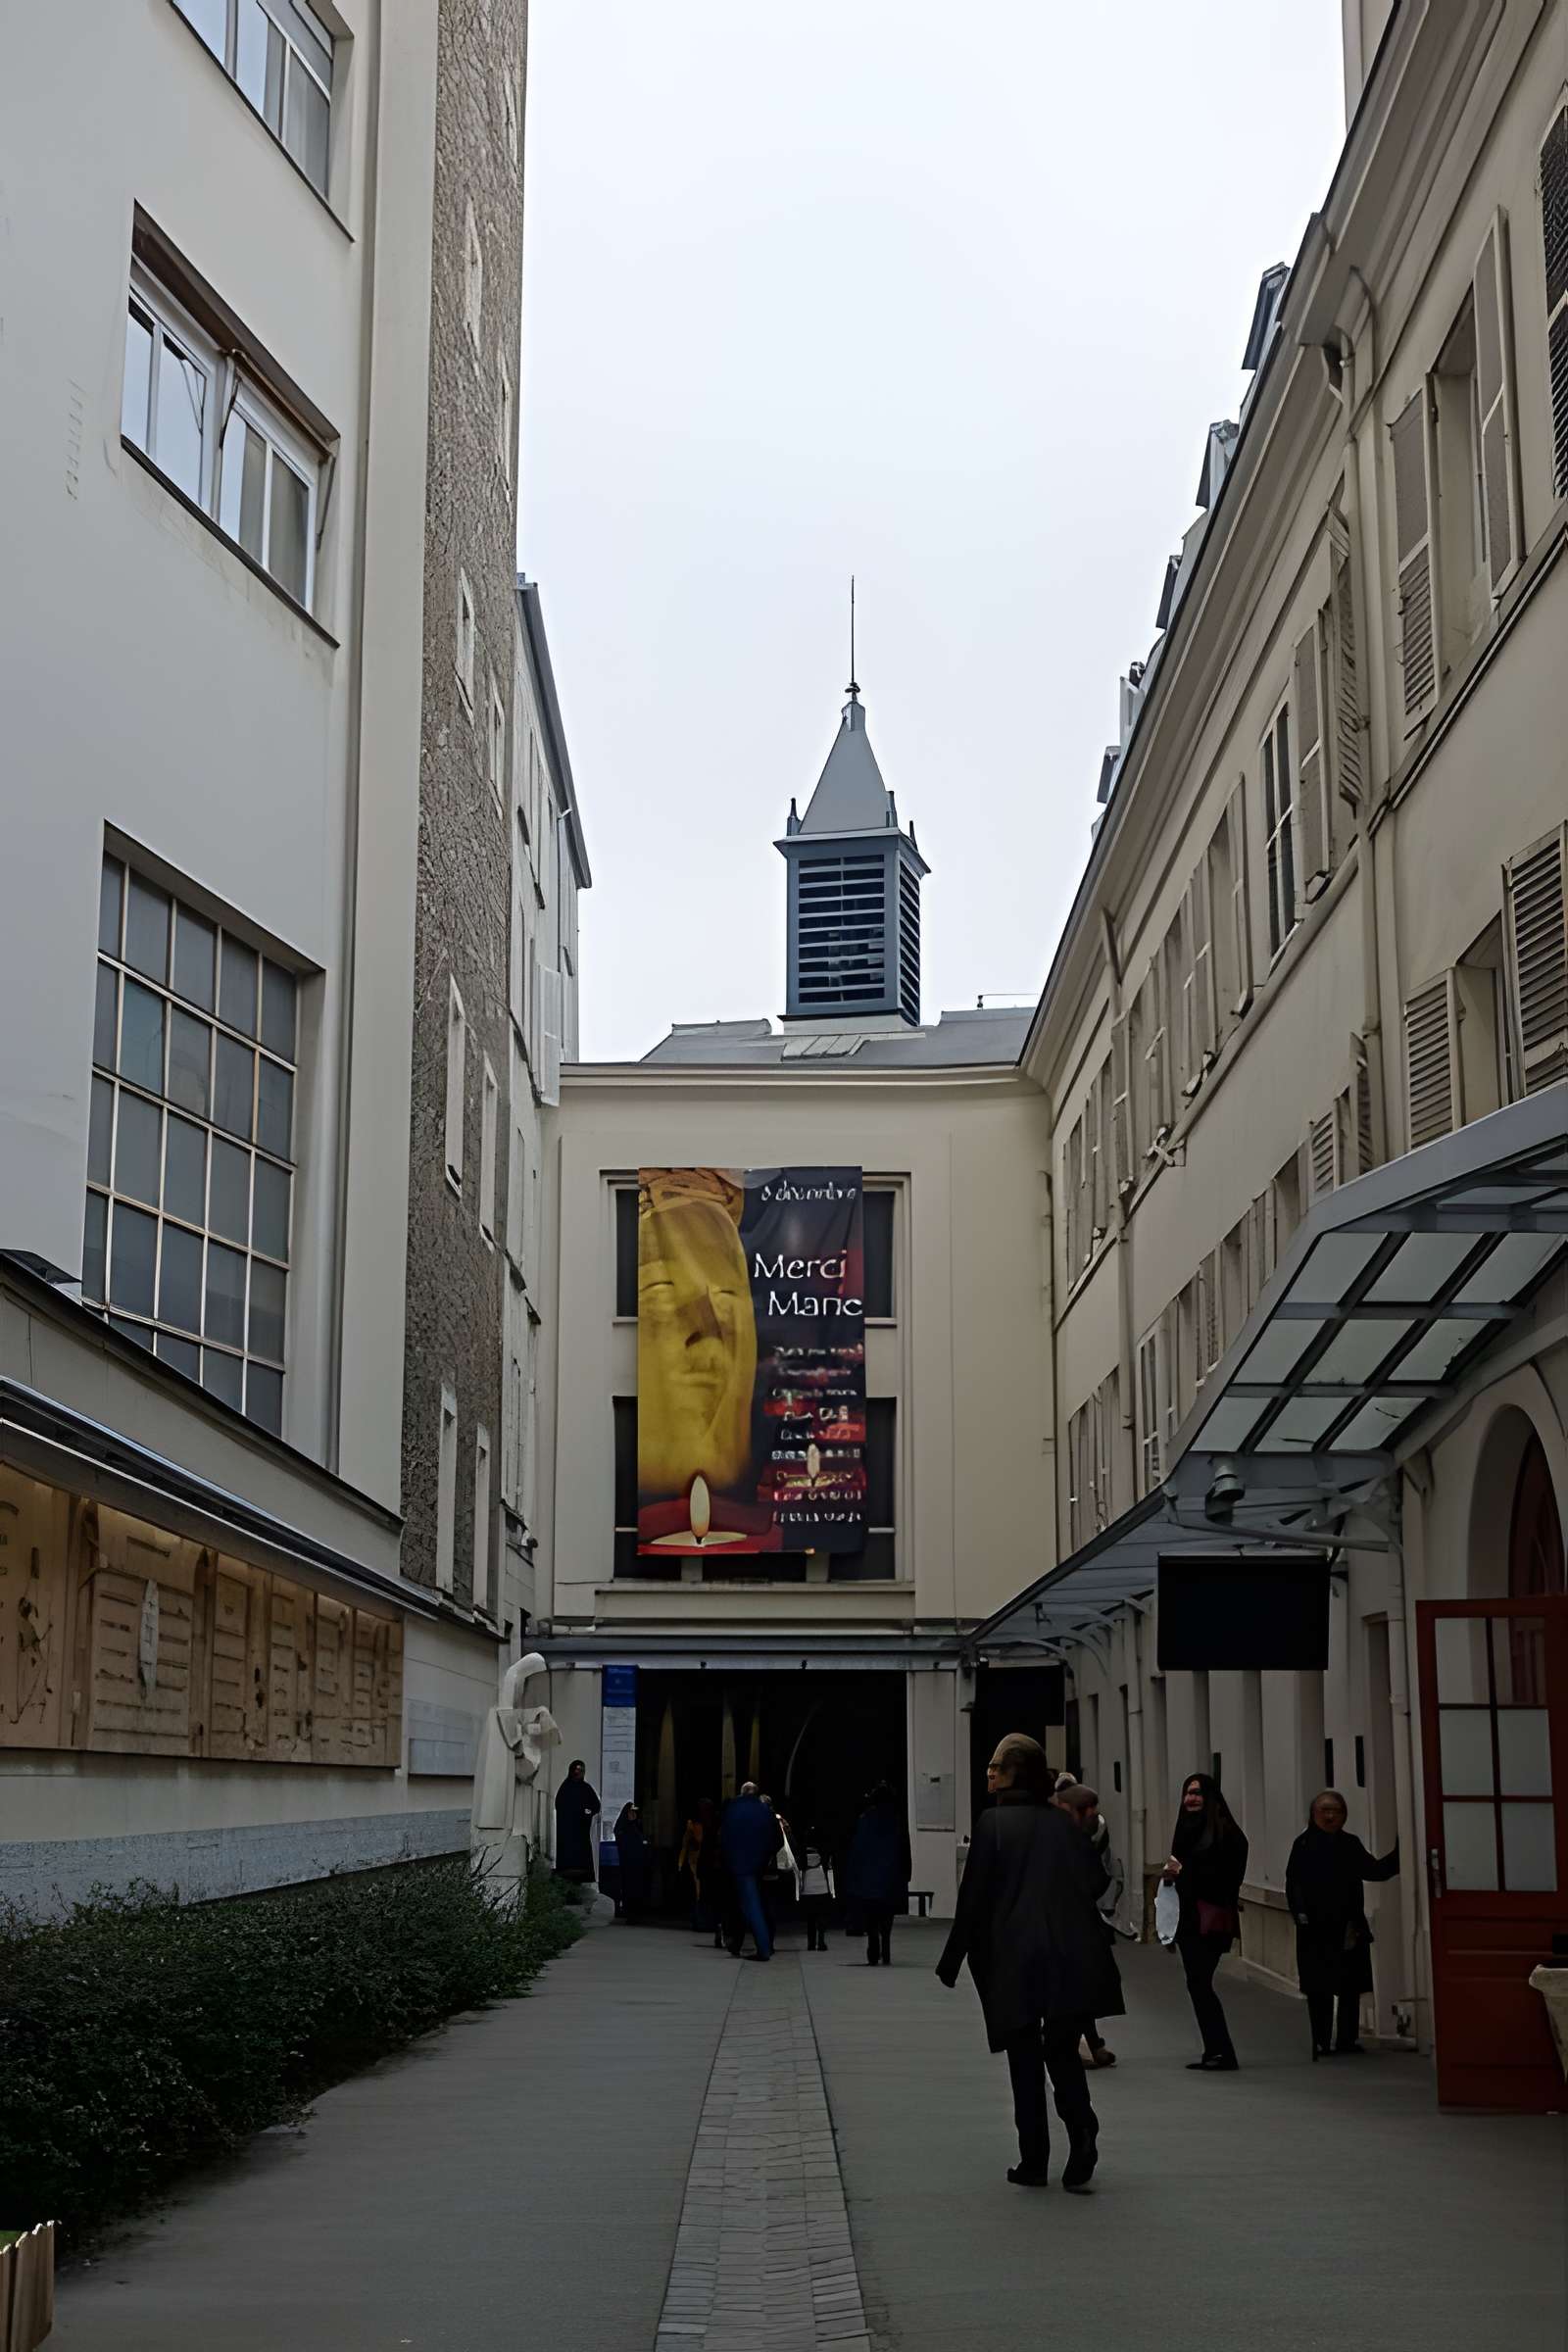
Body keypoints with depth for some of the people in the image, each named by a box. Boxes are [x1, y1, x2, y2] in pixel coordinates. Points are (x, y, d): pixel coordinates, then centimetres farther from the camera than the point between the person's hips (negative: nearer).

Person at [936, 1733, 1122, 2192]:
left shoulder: (993, 1822, -6)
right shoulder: (1062, 1823, 7)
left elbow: (974, 1897, -6)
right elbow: (1094, 1882, 6)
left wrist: (952, 1962, 1)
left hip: (1014, 1962, -3)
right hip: (1072, 1960, 4)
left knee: (1025, 2058, 7)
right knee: (1063, 2051, 12)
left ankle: (1034, 2162, 9)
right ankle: (1082, 2131, -11)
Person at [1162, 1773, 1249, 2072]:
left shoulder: (1224, 1831, -9)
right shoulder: (1187, 1828, 15)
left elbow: (1227, 1875, -16)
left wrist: (1184, 1871, -18)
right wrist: (1170, 1875, 0)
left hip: (1210, 1920, -8)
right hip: (1189, 1920, 8)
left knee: (1199, 1983, -12)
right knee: (1198, 1985, 7)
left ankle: (1222, 2053, -8)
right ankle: (1214, 2052, 12)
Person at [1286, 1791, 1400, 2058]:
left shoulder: (1351, 1845, 9)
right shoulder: (1304, 1845, -2)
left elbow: (1375, 1870, 12)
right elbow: (1293, 1883, -6)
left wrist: (1399, 1855, 0)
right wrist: (1301, 1914, -17)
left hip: (1349, 1928, 4)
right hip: (1316, 1930, -4)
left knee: (1350, 1986, 7)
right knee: (1319, 1989, 1)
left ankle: (1348, 2039, 17)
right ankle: (1322, 2043, 8)